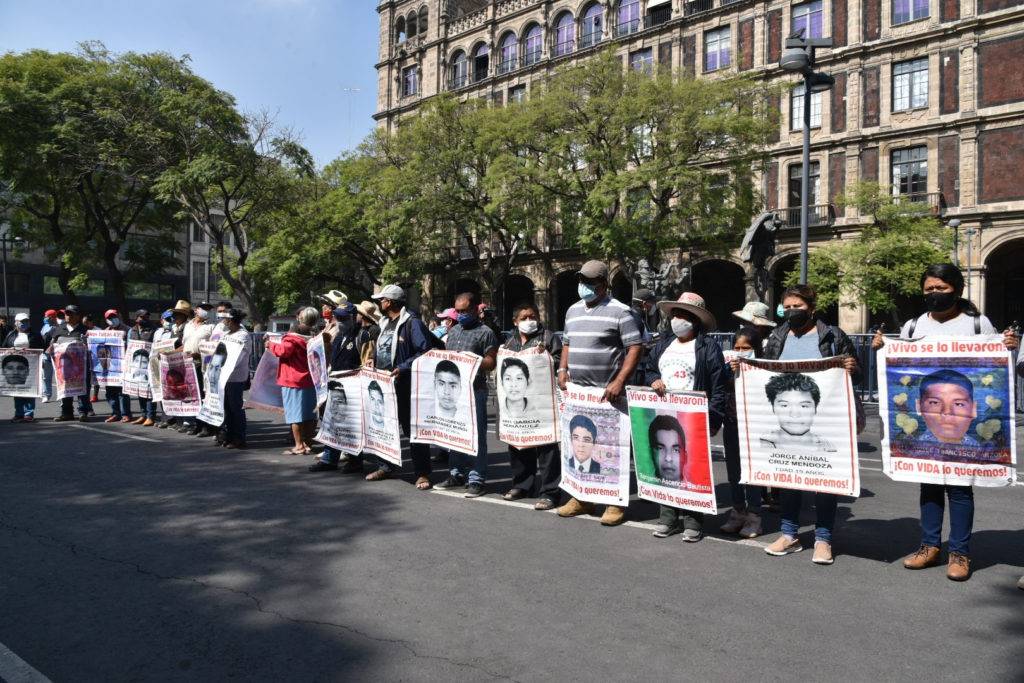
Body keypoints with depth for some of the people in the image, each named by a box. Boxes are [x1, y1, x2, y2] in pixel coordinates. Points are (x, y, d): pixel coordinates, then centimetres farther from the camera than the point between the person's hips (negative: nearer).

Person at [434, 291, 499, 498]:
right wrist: (441, 362, 3)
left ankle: (477, 480, 2)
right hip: (451, 389, 6)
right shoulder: (454, 330, 18)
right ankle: (456, 474, 23)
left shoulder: (486, 332, -1)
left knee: (476, 436, -3)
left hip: (474, 390, -6)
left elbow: (491, 362, -8)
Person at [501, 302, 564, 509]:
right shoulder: (510, 341, 17)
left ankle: (549, 492, 0)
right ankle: (522, 485, 28)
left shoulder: (548, 338, 1)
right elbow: (502, 365, 27)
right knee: (517, 444, 13)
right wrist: (502, 360, 8)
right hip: (515, 400, 6)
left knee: (546, 446, -5)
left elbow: (560, 363, -6)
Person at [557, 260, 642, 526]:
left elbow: (635, 347, -11)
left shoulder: (619, 312, -7)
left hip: (606, 394, -6)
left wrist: (620, 381, -20)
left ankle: (615, 504, 9)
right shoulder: (573, 310, 15)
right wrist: (563, 369, 8)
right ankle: (581, 498, 25)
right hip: (576, 392, 7)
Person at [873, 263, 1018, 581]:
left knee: (959, 482, 0)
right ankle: (930, 545, 20)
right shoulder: (913, 326, 10)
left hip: (963, 418, -3)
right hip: (923, 416, 3)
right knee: (928, 479, 10)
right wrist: (881, 348, -2)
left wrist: (1011, 347, -14)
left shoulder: (978, 324, 2)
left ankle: (959, 553, 10)